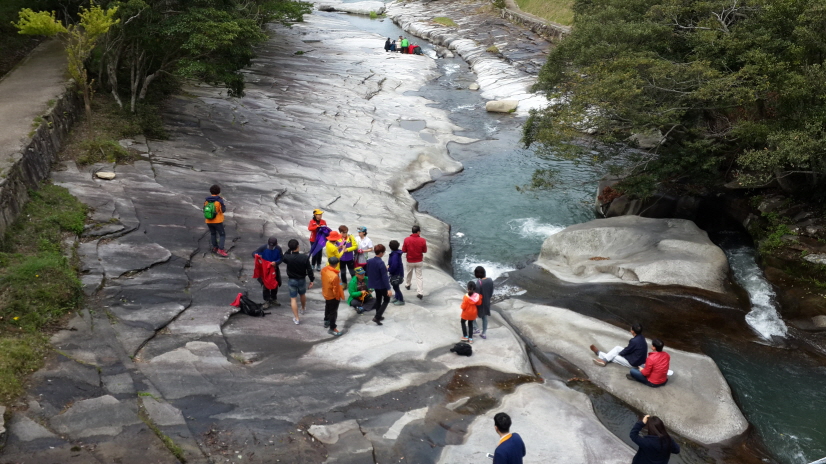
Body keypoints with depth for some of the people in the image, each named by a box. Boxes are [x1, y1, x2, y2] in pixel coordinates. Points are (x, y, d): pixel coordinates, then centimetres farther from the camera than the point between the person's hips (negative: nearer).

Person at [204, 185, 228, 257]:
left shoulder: (207, 200, 0)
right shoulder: (219, 200, -14)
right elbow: (223, 210, -13)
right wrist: (224, 205, 6)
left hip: (209, 221, 5)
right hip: (217, 221, -5)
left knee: (213, 233, 23)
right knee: (222, 235, 1)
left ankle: (215, 248, 31)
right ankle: (220, 250, -10)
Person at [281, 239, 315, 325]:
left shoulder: (288, 257, -21)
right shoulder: (304, 257, -20)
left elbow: (283, 259, 6)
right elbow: (309, 270, -13)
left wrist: (288, 250, 6)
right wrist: (311, 280, -2)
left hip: (291, 280, -1)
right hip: (302, 280, 1)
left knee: (293, 298, 6)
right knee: (302, 295, 28)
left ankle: (296, 318, 5)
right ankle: (303, 308, 54)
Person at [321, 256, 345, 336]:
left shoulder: (323, 270, -13)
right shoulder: (334, 276, -37)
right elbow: (335, 289, -25)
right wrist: (338, 297, -9)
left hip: (326, 293, 8)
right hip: (332, 296, -8)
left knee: (327, 308, 29)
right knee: (333, 312, 8)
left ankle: (326, 321, 50)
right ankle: (332, 328, 20)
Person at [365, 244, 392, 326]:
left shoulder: (369, 261, -3)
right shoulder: (381, 263, -25)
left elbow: (367, 272, 9)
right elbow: (384, 277, -25)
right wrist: (388, 288, -22)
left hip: (374, 284, 7)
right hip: (382, 285, -7)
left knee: (378, 299, 23)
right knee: (386, 300, 8)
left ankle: (378, 316, 31)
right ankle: (377, 317, -3)